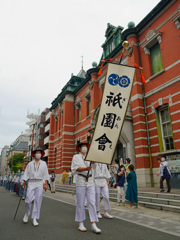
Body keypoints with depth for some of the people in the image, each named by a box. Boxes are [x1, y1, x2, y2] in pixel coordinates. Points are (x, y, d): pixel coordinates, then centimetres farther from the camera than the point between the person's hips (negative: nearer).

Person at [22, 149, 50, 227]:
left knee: (38, 201, 0)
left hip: (40, 184, 0)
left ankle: (35, 219, 11)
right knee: (28, 200, -5)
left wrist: (46, 184, -2)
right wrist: (24, 184, 2)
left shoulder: (43, 163, 8)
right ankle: (26, 214, 24)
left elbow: (46, 174, 5)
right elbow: (26, 174, 8)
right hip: (31, 183, 0)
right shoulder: (30, 164, 8)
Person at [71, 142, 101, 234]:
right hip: (80, 181, -3)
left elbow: (94, 166, 2)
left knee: (92, 203, 0)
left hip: (90, 181, 3)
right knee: (80, 203, 4)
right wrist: (86, 168, -23)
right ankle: (81, 224, 17)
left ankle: (94, 225, 4)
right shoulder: (76, 157, 5)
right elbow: (75, 168, -9)